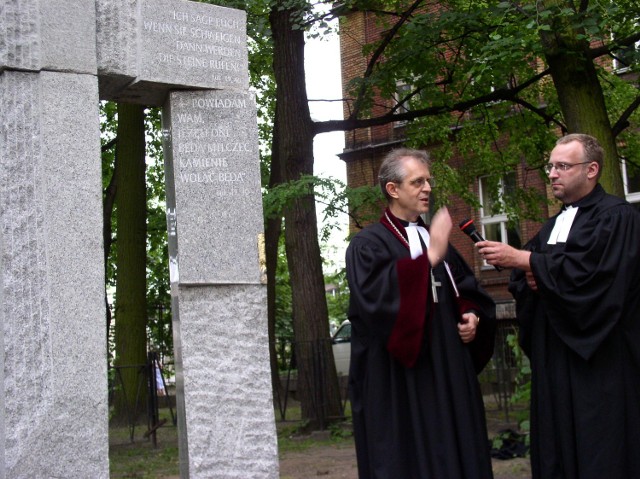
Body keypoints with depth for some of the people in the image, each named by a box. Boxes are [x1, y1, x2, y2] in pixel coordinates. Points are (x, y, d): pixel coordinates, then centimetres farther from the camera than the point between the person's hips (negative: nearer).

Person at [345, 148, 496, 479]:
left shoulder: (438, 241, 17)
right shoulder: (368, 245, -5)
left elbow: (469, 293, 22)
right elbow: (376, 296, -24)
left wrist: (474, 317, -1)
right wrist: (430, 257, -29)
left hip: (449, 378, 6)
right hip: (399, 386, -6)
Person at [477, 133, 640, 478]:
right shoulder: (553, 226, 19)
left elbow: (588, 270, -21)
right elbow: (522, 279, 18)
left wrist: (524, 260, -17)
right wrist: (530, 278, -5)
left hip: (598, 363, -7)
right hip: (554, 364, 7)